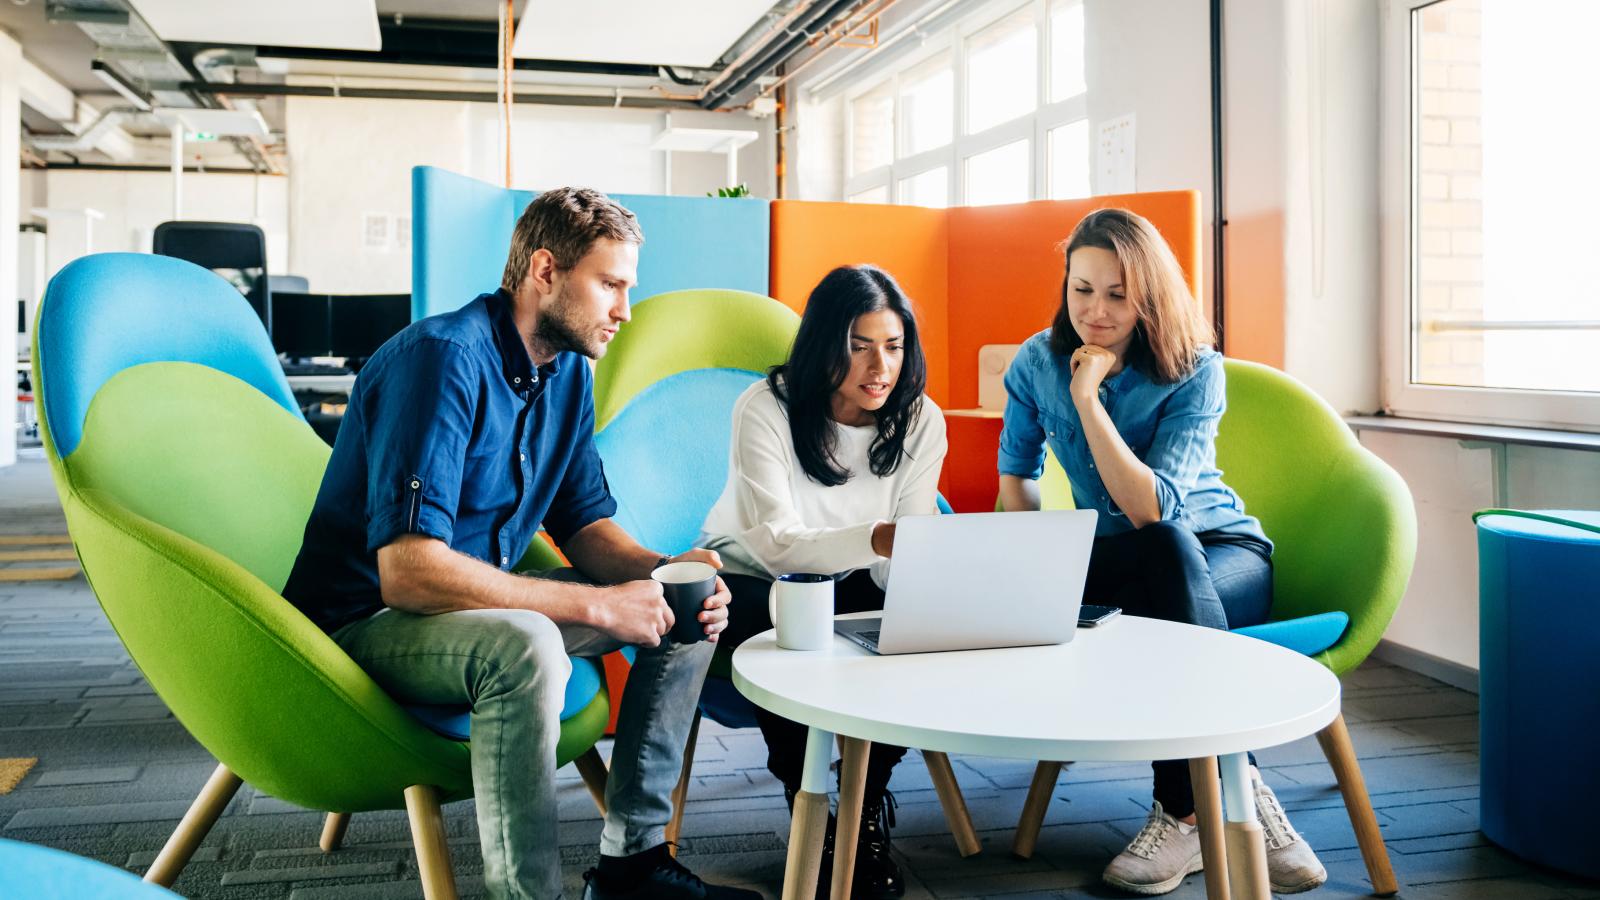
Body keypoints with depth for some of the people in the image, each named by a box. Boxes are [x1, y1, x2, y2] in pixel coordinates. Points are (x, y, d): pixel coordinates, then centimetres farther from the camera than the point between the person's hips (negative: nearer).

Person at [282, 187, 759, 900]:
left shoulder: (569, 370, 4)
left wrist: (662, 574, -13)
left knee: (685, 616, 1)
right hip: (365, 621, -9)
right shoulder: (443, 358, -24)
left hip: (481, 600, 9)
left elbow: (585, 524, 9)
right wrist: (597, 605, -31)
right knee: (524, 645, -38)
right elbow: (408, 572, -32)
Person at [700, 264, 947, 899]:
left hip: (848, 584, 4)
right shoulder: (766, 408, -21)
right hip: (749, 578, -3)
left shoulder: (920, 421, -10)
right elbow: (777, 544, -32)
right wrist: (875, 539, -49)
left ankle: (870, 801, -6)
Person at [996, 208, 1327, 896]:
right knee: (1166, 554, -36)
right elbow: (1018, 476, 10)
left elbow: (1153, 507, -26)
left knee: (1168, 578, -39)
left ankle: (1188, 812, -27)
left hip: (1223, 552, -2)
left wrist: (1087, 396, -28)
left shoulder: (1194, 371, -15)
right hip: (1112, 557, 2)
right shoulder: (1038, 362, -3)